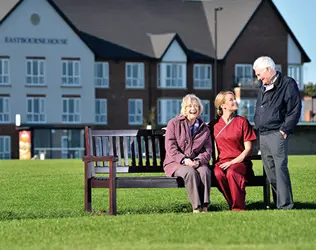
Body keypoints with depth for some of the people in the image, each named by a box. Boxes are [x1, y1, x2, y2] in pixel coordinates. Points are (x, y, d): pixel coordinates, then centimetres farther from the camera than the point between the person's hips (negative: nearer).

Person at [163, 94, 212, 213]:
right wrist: (184, 160, -21)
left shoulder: (204, 128, 14)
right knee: (190, 172, -36)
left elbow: (208, 150, 8)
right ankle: (196, 207, -36)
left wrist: (199, 161, -15)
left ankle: (204, 206, -33)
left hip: (197, 162, 3)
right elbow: (170, 148, -5)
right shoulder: (174, 123, 3)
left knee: (205, 171, -32)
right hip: (175, 163, -3)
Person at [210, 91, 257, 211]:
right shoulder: (214, 124, 10)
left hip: (239, 161, -2)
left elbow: (248, 148, 0)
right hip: (222, 161, 2)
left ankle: (238, 207, -27)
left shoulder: (242, 122, 5)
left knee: (231, 172, -35)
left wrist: (232, 162, -11)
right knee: (218, 174, -32)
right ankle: (232, 204, -20)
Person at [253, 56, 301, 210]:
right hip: (263, 136, 8)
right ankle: (277, 202, 13)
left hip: (277, 134, -8)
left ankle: (285, 205, -13)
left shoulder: (288, 84, -5)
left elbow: (295, 110, -10)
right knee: (270, 171, 8)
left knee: (280, 168, -12)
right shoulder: (263, 89, 20)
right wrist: (257, 126, 17)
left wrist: (285, 129, -14)